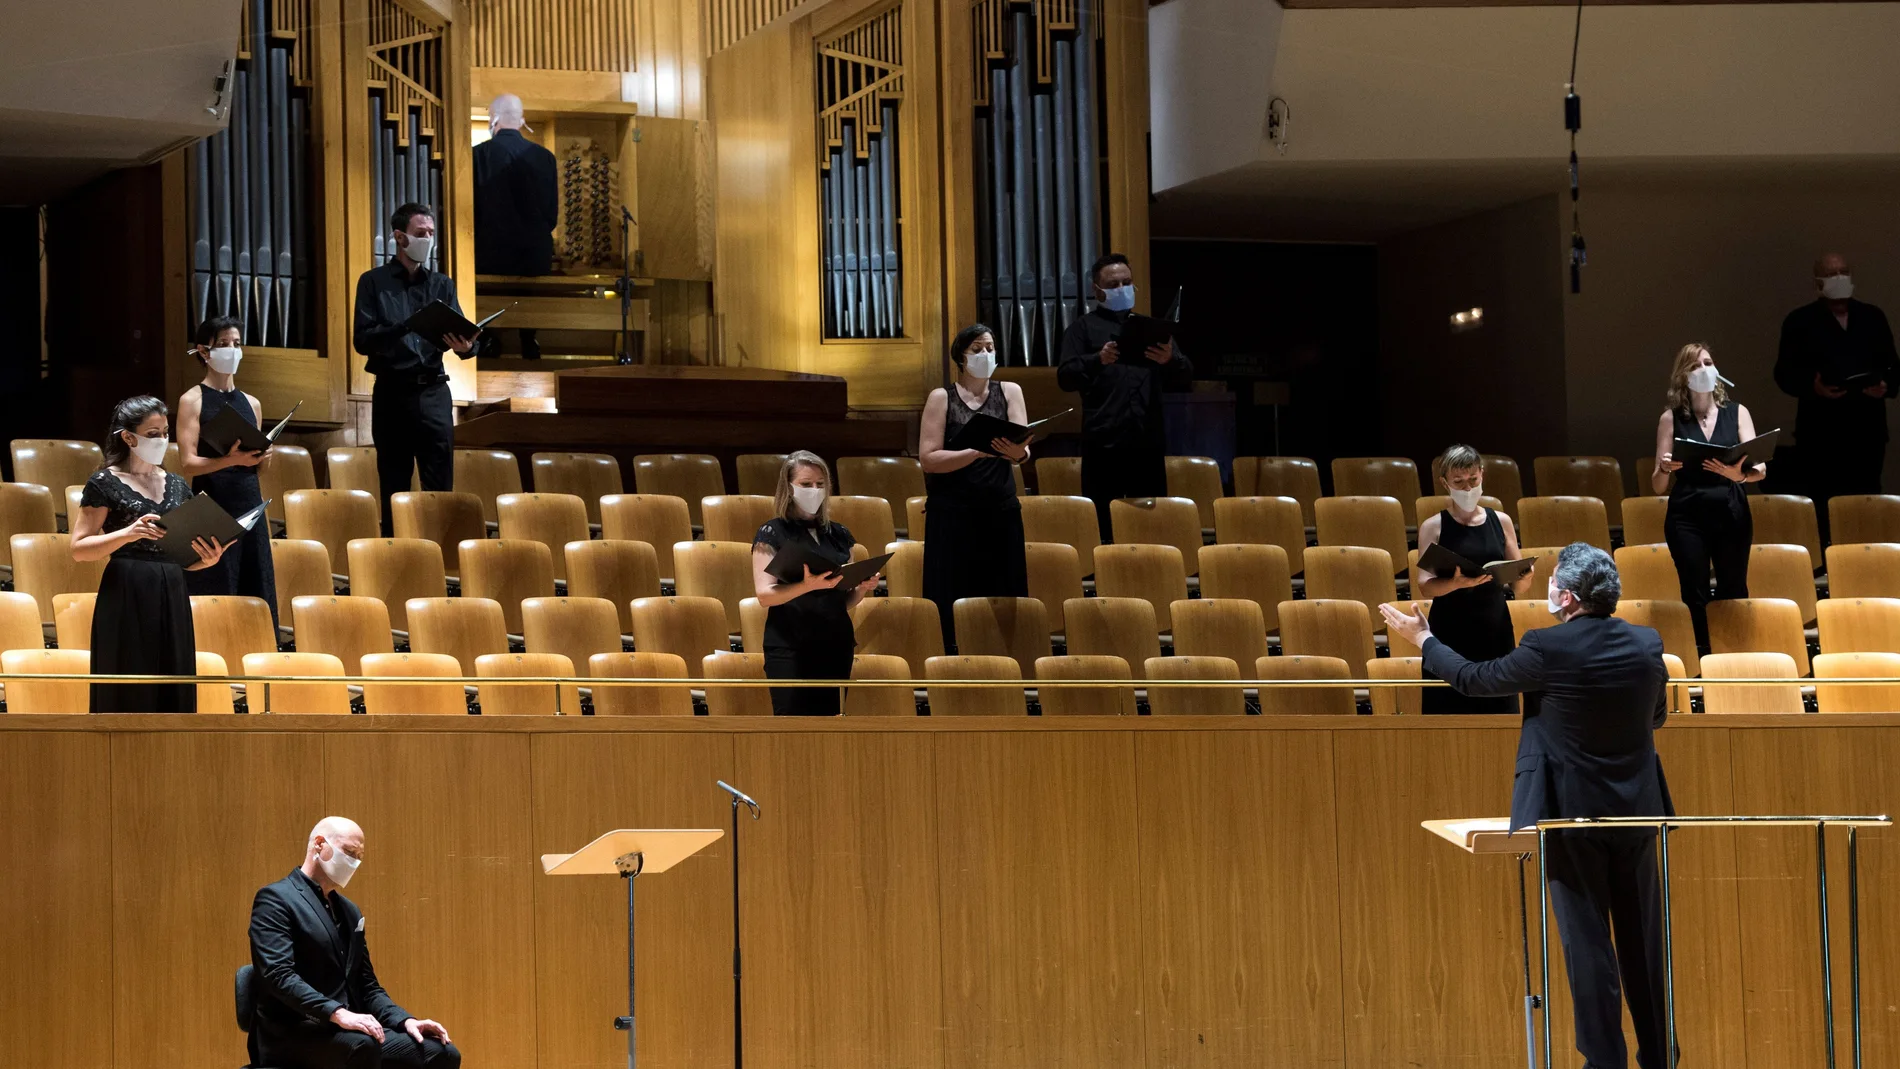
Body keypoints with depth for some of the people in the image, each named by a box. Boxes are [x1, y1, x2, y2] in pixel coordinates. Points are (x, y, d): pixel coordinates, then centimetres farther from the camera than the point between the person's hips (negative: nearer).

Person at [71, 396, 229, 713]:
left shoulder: (177, 486, 14)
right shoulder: (105, 483, -2)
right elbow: (79, 549, -7)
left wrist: (207, 559, -5)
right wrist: (127, 534, -21)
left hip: (172, 599, 5)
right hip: (127, 601, -5)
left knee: (174, 696, 2)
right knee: (128, 697, -6)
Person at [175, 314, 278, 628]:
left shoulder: (251, 404, 15)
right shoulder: (193, 400, 0)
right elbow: (188, 463, -9)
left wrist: (260, 457, -1)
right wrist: (231, 460, -23)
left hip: (250, 508, 5)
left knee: (255, 597, 2)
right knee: (213, 596, -8)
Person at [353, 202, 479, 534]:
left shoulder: (441, 285, 13)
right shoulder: (374, 282, 4)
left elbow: (461, 334, 3)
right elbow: (363, 340, -7)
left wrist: (465, 347, -21)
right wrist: (406, 328, -21)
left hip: (433, 393, 2)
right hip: (392, 392, -2)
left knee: (440, 487, -3)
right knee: (394, 490, 3)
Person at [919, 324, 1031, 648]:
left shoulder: (1009, 392, 7)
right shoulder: (941, 398, 1)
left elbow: (1023, 450, -5)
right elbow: (928, 458, -8)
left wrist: (1018, 452, -30)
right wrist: (978, 452, -21)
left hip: (1000, 514, 2)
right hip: (951, 515, -2)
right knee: (955, 605, -6)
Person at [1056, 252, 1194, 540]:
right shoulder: (1083, 328, 9)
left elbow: (1185, 377, 12)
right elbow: (1066, 377, -3)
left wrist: (1170, 361, -12)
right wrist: (1097, 360, -22)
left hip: (1148, 443, 3)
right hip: (1103, 443, -3)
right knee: (1102, 528, -4)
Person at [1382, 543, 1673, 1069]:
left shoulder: (1548, 650, -17)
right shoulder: (1647, 644, -3)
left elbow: (1473, 679, -3)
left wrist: (1422, 637, 12)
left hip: (1573, 812, -5)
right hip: (1637, 809, 5)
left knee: (1587, 941, 2)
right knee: (1643, 940, 12)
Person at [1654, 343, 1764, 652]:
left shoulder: (1737, 414, 6)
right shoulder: (1671, 419, 4)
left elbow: (1760, 470, -5)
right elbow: (1658, 486, 3)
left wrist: (1739, 474, -28)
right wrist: (1664, 469, -20)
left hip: (1732, 514, 1)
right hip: (1687, 516, -1)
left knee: (1734, 594, 3)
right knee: (1695, 596, -3)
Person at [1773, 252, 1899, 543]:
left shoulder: (1873, 317, 13)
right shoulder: (1800, 321, 4)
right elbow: (1784, 372, -1)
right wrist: (1812, 386, -20)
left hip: (1866, 430, 3)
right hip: (1821, 432, -3)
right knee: (1822, 507, -3)